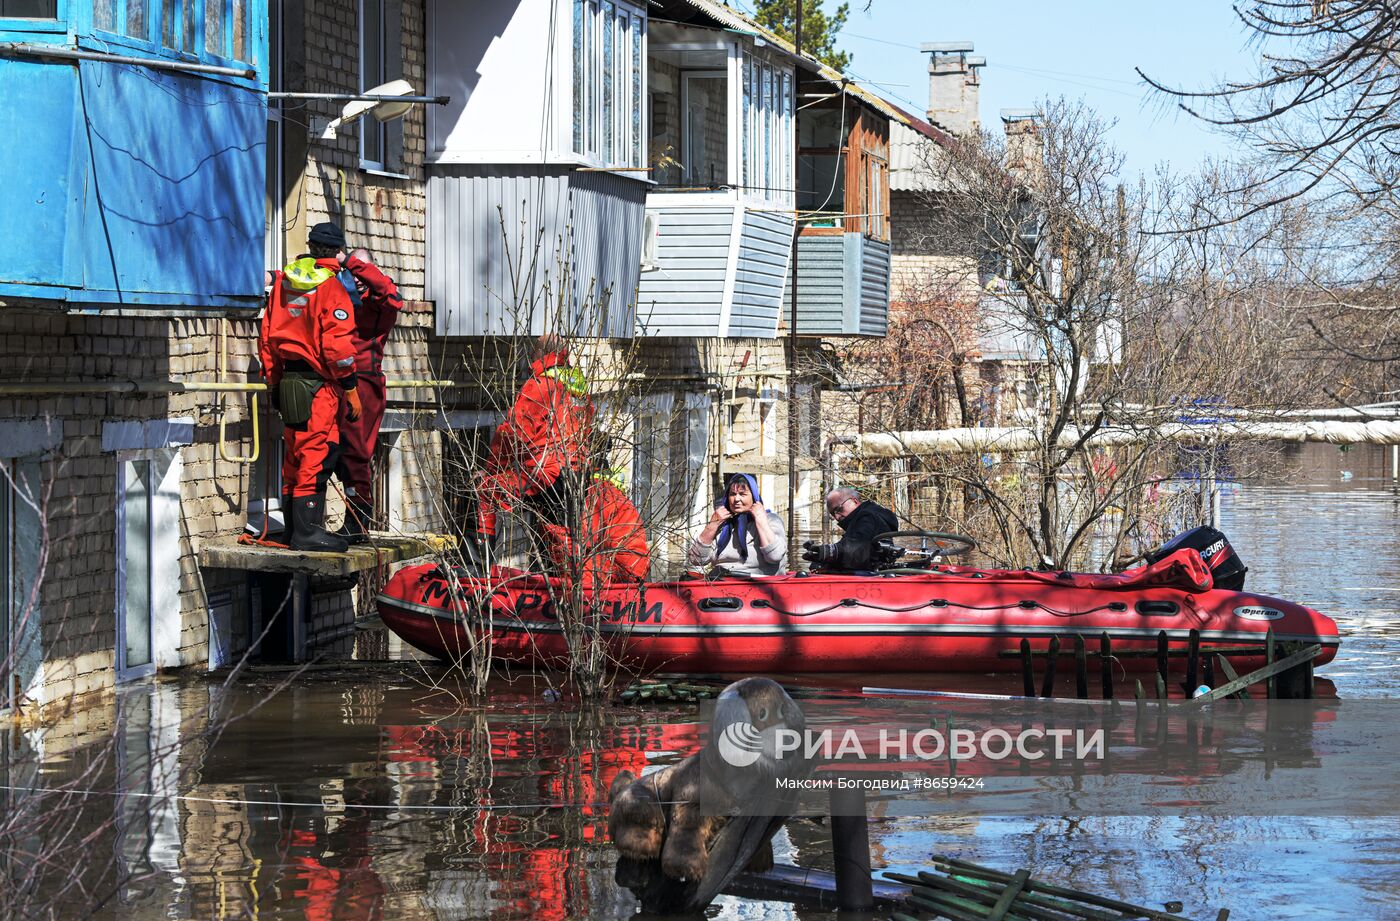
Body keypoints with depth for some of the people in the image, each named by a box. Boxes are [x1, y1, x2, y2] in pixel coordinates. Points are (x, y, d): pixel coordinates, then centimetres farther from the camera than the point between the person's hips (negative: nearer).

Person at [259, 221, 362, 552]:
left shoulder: (282, 282, 11)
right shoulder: (331, 289, -11)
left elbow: (266, 335, 15)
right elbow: (337, 344, -16)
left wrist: (273, 380, 22)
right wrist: (350, 387, -9)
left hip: (287, 381, 8)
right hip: (318, 386, -8)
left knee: (295, 455, 14)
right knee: (316, 454, -7)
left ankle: (295, 529, 20)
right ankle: (306, 531, -10)